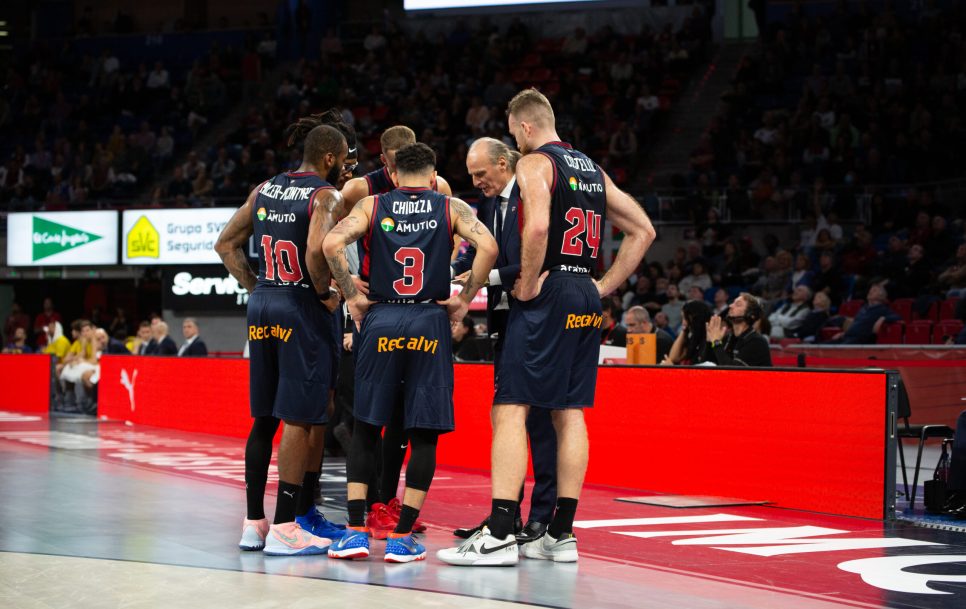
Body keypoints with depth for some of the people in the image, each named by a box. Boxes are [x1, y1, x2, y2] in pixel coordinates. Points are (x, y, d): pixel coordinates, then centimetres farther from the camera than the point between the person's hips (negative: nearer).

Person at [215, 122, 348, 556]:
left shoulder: (264, 189, 11)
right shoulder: (325, 196, -10)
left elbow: (226, 245, 13)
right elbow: (316, 250, -27)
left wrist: (256, 288, 14)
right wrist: (324, 293, -12)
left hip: (262, 306, 7)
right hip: (302, 309, -7)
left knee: (264, 418, 13)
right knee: (300, 419, -2)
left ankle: (253, 523, 16)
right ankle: (285, 528, -3)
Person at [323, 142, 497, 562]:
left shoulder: (372, 206, 8)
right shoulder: (451, 207, 7)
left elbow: (331, 243, -9)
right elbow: (488, 247, -10)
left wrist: (352, 297, -1)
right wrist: (464, 300, -2)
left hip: (380, 319, 1)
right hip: (430, 323, -1)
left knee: (365, 428, 11)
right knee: (424, 434, 5)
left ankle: (356, 531, 4)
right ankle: (402, 537, 3)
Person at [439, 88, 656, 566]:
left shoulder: (535, 164, -6)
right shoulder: (593, 170, 18)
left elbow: (537, 226, -24)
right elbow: (643, 230, 19)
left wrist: (527, 284, -13)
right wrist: (606, 285, 15)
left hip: (548, 294, -8)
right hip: (586, 301, 8)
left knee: (510, 409, -8)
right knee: (570, 413, 10)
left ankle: (499, 535, -14)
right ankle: (561, 535, 11)